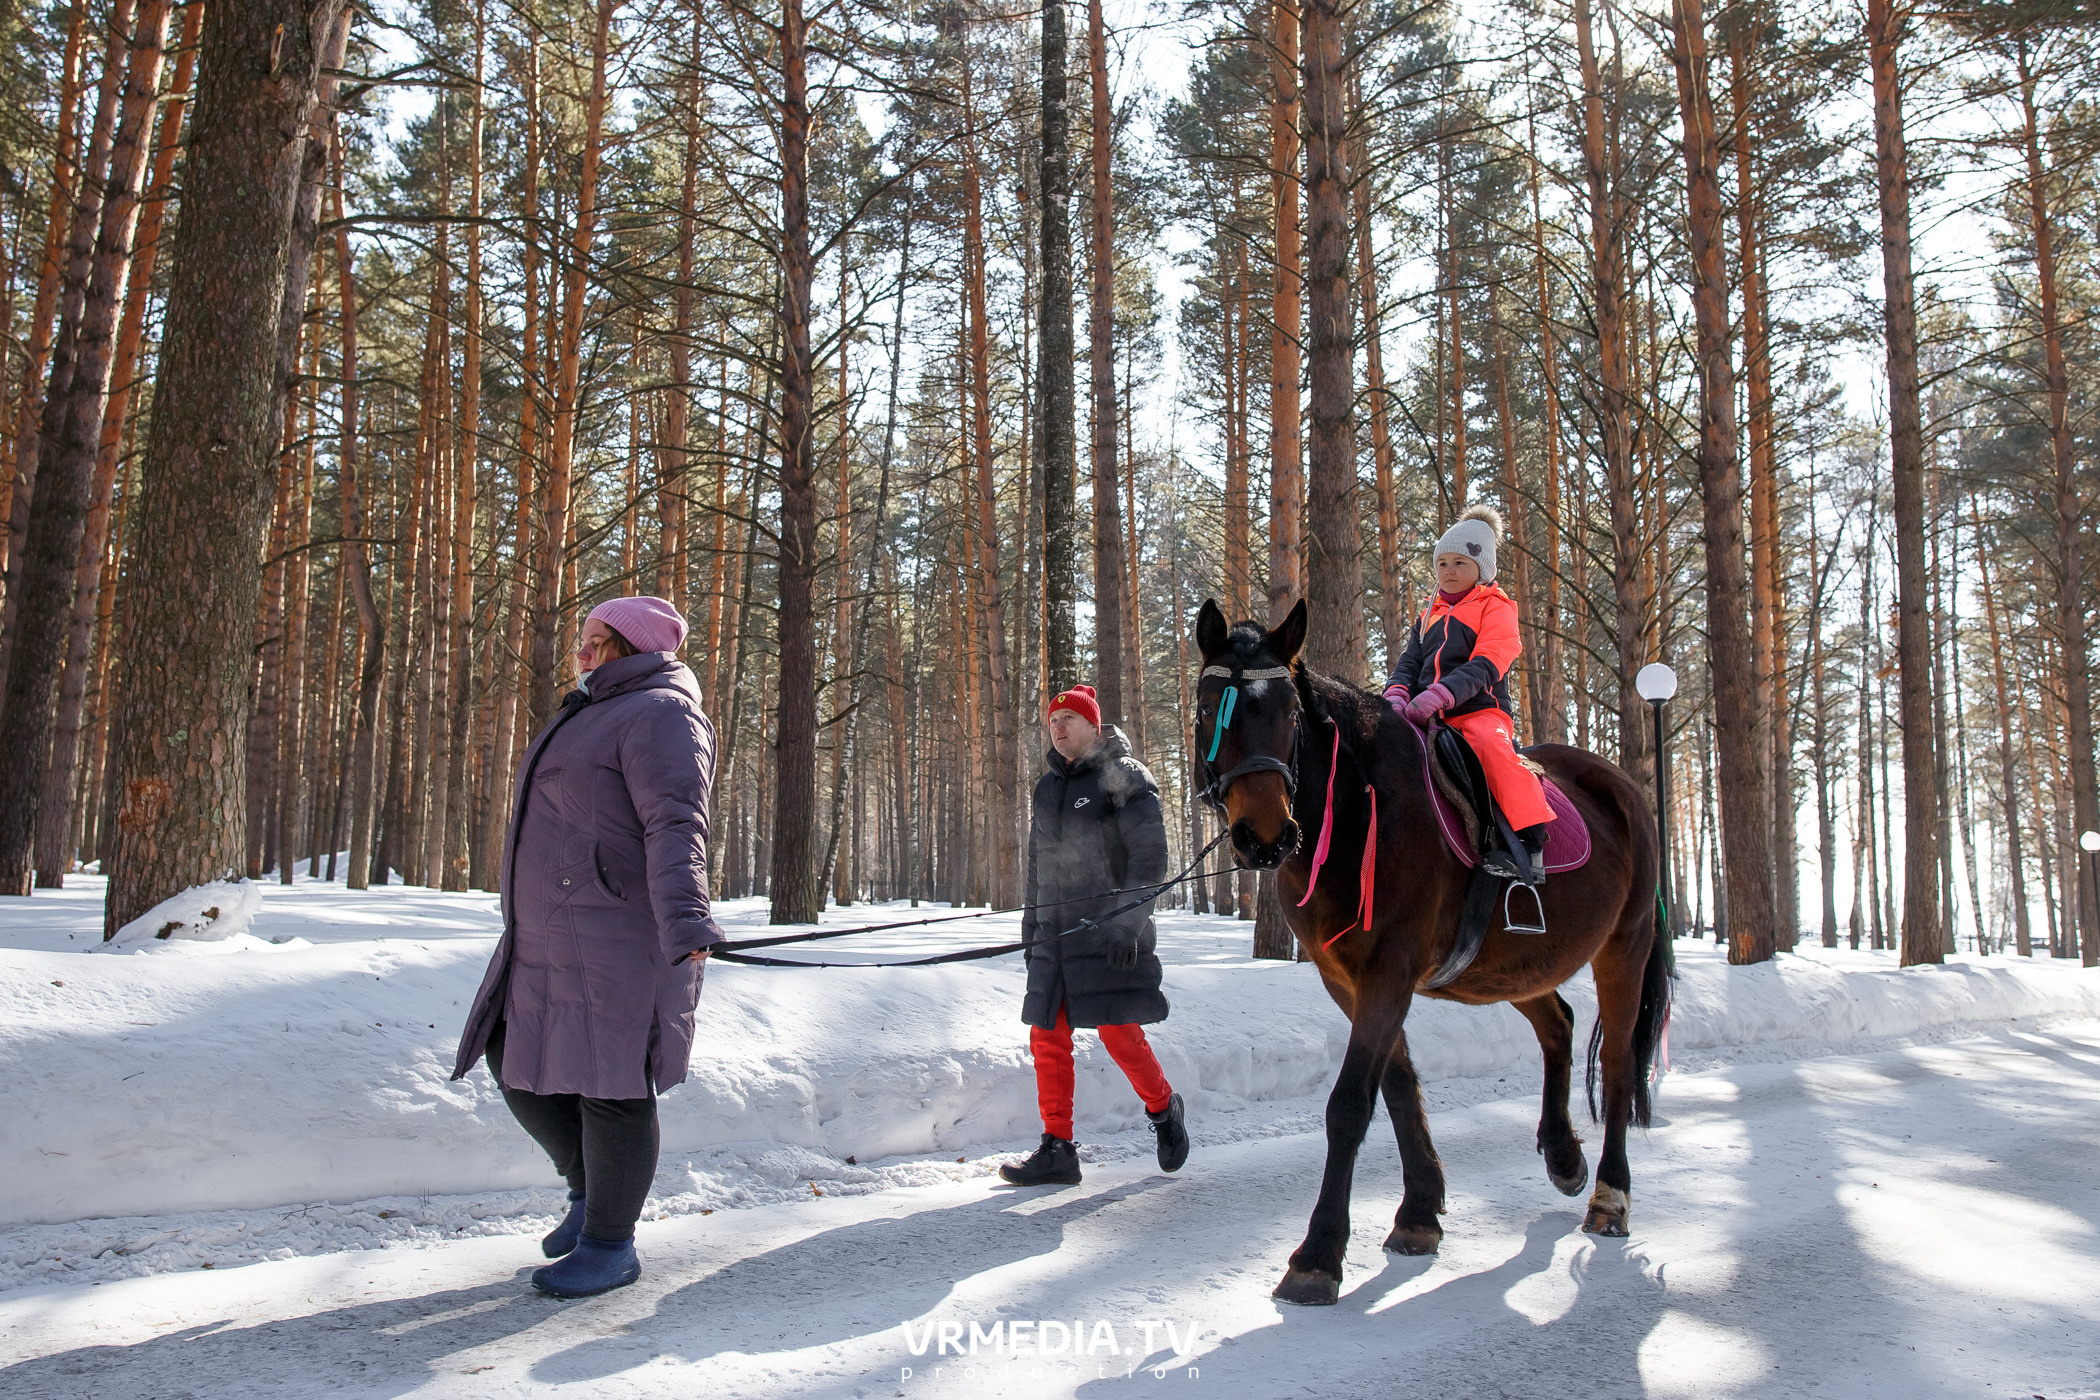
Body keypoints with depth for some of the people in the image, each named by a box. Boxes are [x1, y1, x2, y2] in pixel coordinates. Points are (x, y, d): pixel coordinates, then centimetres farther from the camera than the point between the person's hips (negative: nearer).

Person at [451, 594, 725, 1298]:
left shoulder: (658, 714, -12)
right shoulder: (598, 715, 21)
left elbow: (676, 825, -26)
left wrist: (683, 918, -38)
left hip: (618, 938, -11)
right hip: (551, 940, 11)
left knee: (608, 1083, -3)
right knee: (518, 1064, 14)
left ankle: (611, 1247, 11)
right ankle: (590, 1188, 31)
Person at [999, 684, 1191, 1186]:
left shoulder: (1124, 776, -4)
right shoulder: (1048, 787, 17)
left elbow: (1150, 856, -11)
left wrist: (1128, 923, -18)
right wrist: (1031, 929, 19)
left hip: (1109, 932, -7)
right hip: (1055, 934, 7)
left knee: (1120, 1035, -7)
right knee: (1047, 1038, 3)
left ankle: (1163, 1109, 20)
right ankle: (1058, 1149, 10)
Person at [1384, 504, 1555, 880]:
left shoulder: (1496, 609, 3)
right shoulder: (1429, 616, 24)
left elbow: (1484, 667, -12)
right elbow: (1409, 662, 15)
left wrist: (1440, 693, -28)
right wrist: (1397, 694, -10)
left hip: (1481, 711, -6)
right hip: (1428, 717, 6)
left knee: (1491, 745, -35)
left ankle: (1531, 840, -33)